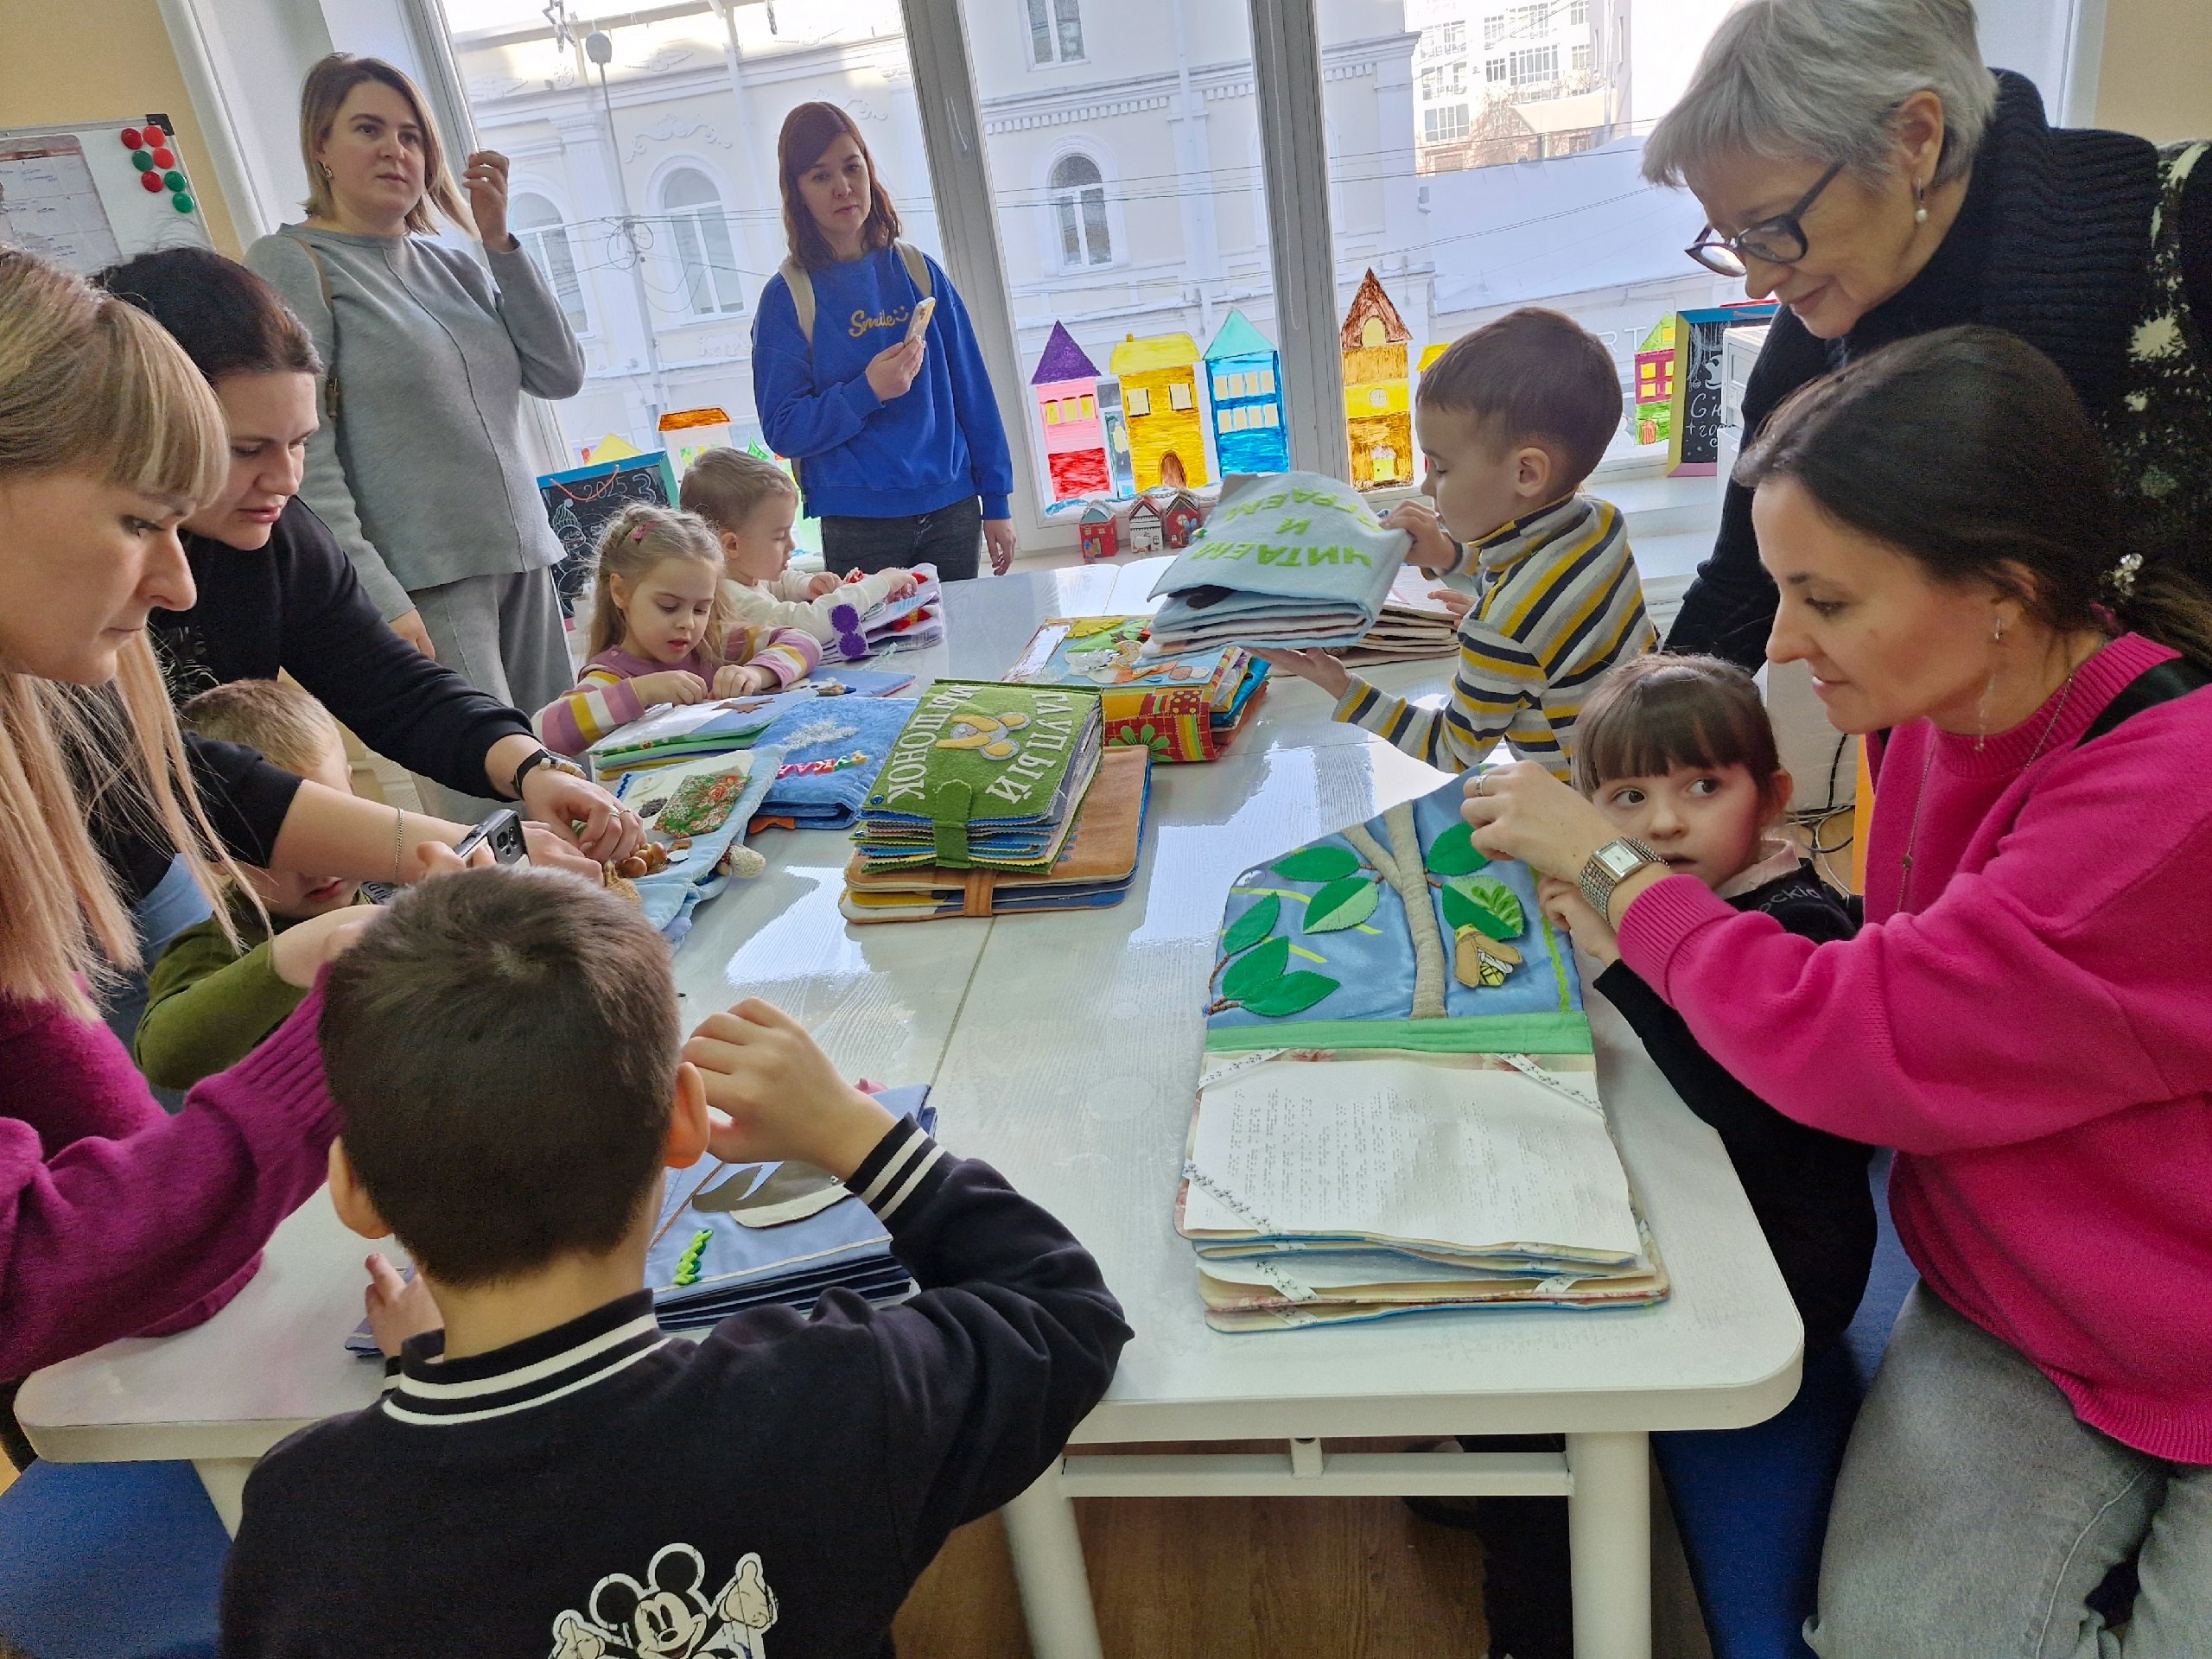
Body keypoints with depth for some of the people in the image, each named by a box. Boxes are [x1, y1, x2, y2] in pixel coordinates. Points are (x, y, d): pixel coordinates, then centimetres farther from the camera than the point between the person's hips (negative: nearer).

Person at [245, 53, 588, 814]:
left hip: (524, 566, 6)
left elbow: (560, 374, 8)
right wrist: (378, 603, -17)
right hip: (421, 586, -6)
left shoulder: (454, 265, 17)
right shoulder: (289, 265, -1)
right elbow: (303, 460, -10)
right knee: (499, 815, -14)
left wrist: (499, 239, 3)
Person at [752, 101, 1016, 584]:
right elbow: (783, 429, -7)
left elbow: (972, 391, 6)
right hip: (859, 523, -3)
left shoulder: (918, 271, 6)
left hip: (952, 509, 3)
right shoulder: (787, 297, -2)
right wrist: (867, 391, -20)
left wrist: (996, 501, 4)